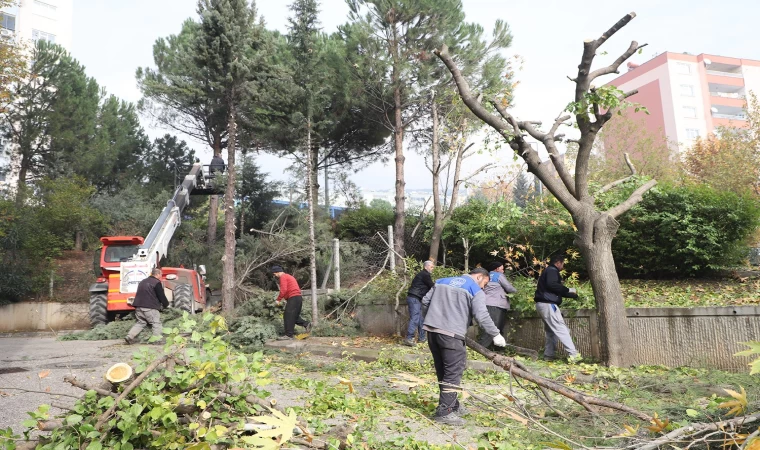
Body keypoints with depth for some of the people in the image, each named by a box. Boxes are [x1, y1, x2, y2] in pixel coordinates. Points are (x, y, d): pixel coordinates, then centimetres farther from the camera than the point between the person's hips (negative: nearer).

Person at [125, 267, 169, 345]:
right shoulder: (157, 283, -7)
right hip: (150, 307, -7)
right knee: (156, 323, 1)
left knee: (140, 322, 19)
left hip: (138, 307, 8)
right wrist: (166, 305, 12)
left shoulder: (143, 282, 19)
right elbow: (162, 296, -6)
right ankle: (158, 340, -3)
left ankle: (130, 336, 7)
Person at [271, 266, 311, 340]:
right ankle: (306, 324, 4)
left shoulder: (283, 277, -5)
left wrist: (278, 299, -9)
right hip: (298, 298, 10)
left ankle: (288, 335, -4)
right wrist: (286, 298, 17)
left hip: (293, 298, -10)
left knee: (288, 316, -5)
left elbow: (283, 290, -16)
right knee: (294, 316, 16)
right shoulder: (289, 276, 26)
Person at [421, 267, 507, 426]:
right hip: (451, 334, -7)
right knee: (453, 372, -1)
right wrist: (496, 334, 0)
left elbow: (425, 301, 19)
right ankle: (444, 412, -2)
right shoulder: (476, 291, 1)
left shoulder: (442, 281, 20)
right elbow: (481, 316, -9)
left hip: (432, 330, 7)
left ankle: (452, 405, 27)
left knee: (442, 371, 15)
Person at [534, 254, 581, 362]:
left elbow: (557, 291, 28)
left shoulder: (549, 271, 26)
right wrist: (568, 289, -13)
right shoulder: (552, 270, -6)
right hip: (548, 304, -10)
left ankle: (548, 355, 13)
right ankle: (573, 354, -14)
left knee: (551, 331, 14)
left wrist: (573, 295, 29)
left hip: (544, 304, 10)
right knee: (561, 329, -12)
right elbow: (552, 285, -25)